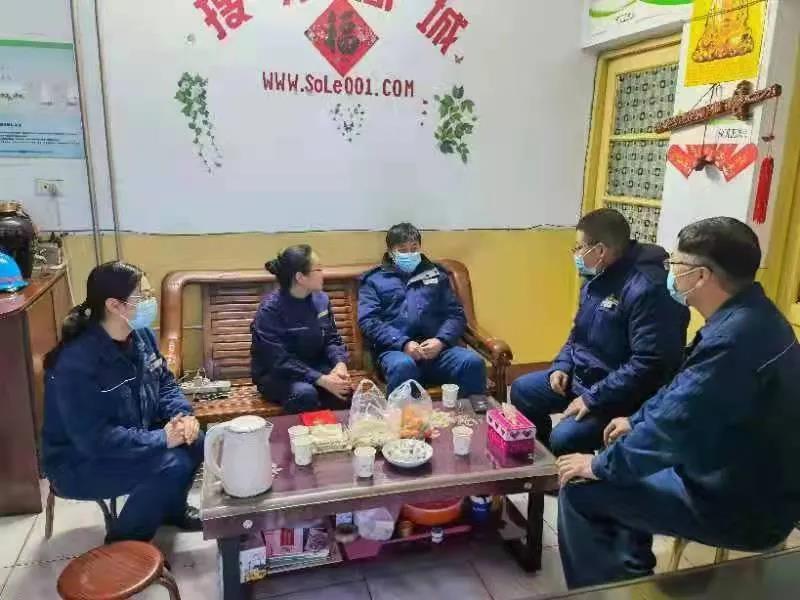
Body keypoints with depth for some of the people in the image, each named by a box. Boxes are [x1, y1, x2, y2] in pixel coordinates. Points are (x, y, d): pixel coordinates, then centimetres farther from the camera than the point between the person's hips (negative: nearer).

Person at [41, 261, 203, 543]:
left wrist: (182, 415, -15)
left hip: (133, 437, 8)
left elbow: (165, 383, 5)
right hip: (79, 462, -7)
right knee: (171, 466, -26)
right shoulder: (77, 362, -31)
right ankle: (123, 545, -1)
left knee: (194, 440, -11)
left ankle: (173, 509, 17)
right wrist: (162, 439, -29)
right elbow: (94, 438, -31)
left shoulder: (142, 335, -6)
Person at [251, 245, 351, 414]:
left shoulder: (321, 299, -2)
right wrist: (321, 380, -33)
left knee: (343, 390, -25)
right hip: (275, 374, -4)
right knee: (305, 393, -35)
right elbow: (280, 361, -25)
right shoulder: (270, 309, -21)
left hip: (315, 367, 5)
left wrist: (340, 363, -18)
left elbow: (332, 339, 4)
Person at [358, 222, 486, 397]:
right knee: (403, 365, -37)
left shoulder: (436, 274, 23)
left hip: (436, 347, 3)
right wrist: (403, 343, -14)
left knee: (473, 362, -26)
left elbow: (456, 314, 15)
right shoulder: (374, 280, 15)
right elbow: (369, 321, 1)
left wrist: (441, 340, -6)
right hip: (395, 348, -2)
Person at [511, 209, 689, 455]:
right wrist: (562, 366, 3)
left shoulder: (647, 290, -26)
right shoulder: (598, 276, 5)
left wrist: (592, 398, -26)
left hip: (619, 396, -10)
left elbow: (649, 364, -30)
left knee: (564, 438, -27)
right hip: (581, 376, 10)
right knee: (522, 390, 13)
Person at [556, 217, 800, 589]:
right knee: (629, 468, 24)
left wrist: (600, 465, -14)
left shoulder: (733, 339, -32)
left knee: (580, 492, -6)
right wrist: (637, 420, 20)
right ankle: (633, 572, 34)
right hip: (753, 483, 10)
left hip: (741, 507, -10)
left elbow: (673, 425, -28)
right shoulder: (749, 315, 1)